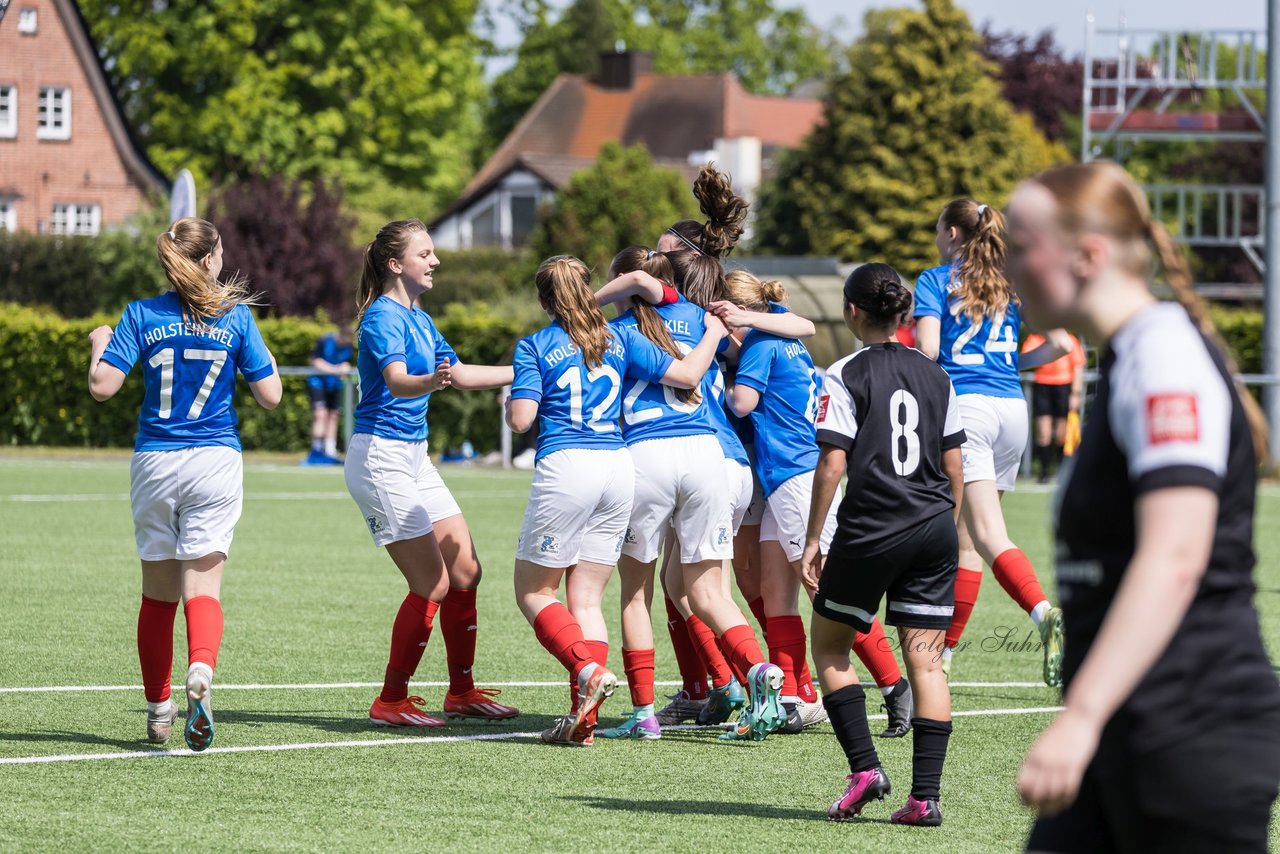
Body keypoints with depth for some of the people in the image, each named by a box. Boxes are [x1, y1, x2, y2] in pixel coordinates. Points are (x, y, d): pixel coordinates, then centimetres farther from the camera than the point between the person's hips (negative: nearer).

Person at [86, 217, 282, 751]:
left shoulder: (141, 316, -2)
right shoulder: (235, 317, -2)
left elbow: (102, 387, -8)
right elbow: (269, 397, -1)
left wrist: (99, 344, 11)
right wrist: (265, 357, 19)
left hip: (154, 464, 1)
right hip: (215, 462, -1)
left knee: (158, 593, 13)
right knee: (203, 586, -5)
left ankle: (158, 709, 19)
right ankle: (201, 671, -34)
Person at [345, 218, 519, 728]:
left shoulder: (419, 319, 14)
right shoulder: (383, 317, -15)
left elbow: (460, 374, 27)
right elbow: (396, 381, -33)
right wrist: (431, 381, -53)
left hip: (414, 457, 9)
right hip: (381, 457, -9)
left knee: (465, 571, 8)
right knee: (432, 584, -11)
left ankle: (462, 692, 19)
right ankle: (391, 702, -2)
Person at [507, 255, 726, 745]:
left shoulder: (536, 347, 1)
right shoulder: (621, 340, 10)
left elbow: (520, 419, -7)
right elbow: (686, 375, 6)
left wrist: (509, 404, 16)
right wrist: (715, 332, 23)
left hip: (565, 467, -4)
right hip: (618, 467, 4)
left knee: (533, 592, 8)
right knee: (587, 599, 8)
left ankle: (588, 669, -18)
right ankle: (585, 717, -3)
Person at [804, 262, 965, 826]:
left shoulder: (846, 376, -6)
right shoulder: (935, 375, 9)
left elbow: (831, 466, -11)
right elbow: (954, 468, 12)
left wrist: (813, 540, -5)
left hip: (870, 530, -4)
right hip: (934, 529, 4)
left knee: (829, 646, 14)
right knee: (925, 659, 4)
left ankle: (864, 767, 2)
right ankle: (925, 796, -2)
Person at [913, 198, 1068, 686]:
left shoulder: (935, 281, 4)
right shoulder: (1013, 283, 16)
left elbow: (927, 349, -8)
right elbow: (1058, 343, 9)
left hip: (964, 405, -6)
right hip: (1012, 407, 6)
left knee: (988, 536, -15)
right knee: (963, 536, 14)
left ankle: (1046, 614, -38)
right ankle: (944, 653, 16)